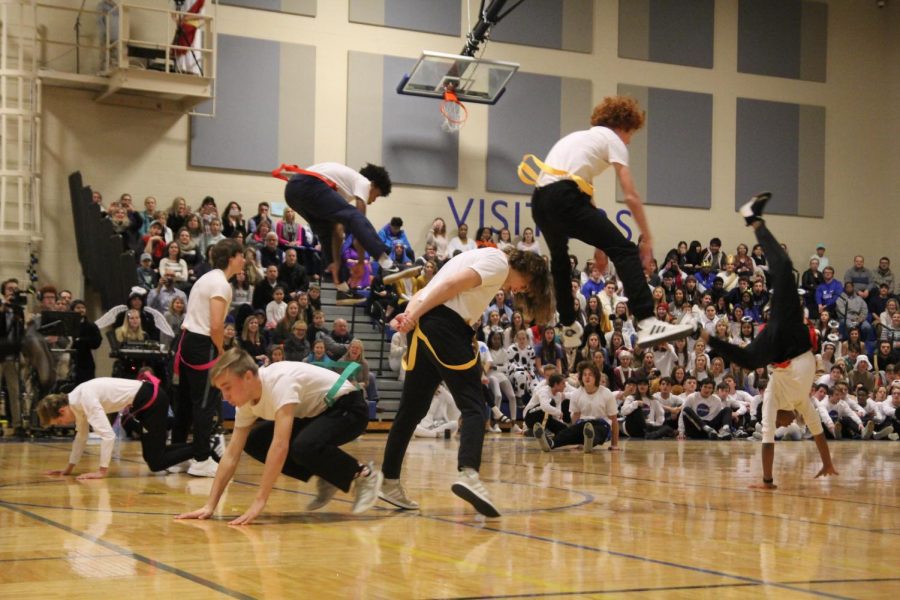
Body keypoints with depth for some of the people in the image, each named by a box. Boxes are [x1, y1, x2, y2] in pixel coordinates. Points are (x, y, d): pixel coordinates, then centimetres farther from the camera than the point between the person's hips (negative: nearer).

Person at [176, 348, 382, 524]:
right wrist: (210, 505, -11)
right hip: (316, 412, 9)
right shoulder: (246, 401, -8)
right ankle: (326, 478, 7)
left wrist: (258, 502, -42)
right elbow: (232, 454, -4)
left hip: (347, 407, -9)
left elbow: (280, 445, -41)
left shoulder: (280, 380, -34)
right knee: (254, 443, -2)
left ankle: (363, 475, -11)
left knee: (304, 446, -35)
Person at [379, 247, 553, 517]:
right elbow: (451, 285, -14)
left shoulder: (484, 258, 28)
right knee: (473, 406, -11)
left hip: (423, 328, 9)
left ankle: (389, 482, 14)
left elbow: (426, 291, 20)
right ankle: (468, 474, -29)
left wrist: (409, 314, 7)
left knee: (413, 409, 12)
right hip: (445, 325, -9)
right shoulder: (499, 263, -1)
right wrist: (414, 316, -18)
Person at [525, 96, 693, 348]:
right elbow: (630, 196, 1)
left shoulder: (579, 137, 34)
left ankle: (569, 329, 36)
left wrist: (599, 243, 37)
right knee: (625, 251, -11)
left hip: (539, 200, 8)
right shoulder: (612, 140, 11)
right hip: (565, 197, -8)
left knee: (560, 261, 31)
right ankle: (647, 323, -25)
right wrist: (647, 238, 7)